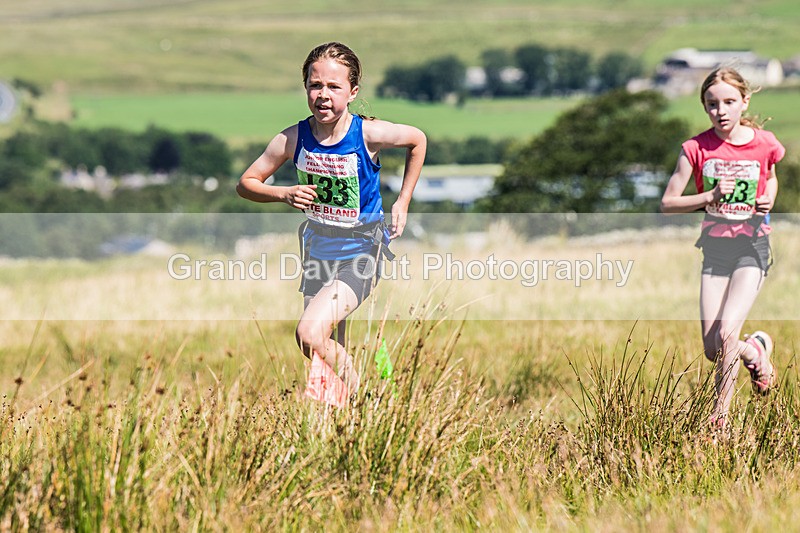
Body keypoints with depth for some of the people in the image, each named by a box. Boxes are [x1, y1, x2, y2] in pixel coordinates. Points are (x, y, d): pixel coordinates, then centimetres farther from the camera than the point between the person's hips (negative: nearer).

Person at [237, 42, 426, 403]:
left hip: (360, 252, -4)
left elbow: (418, 140, 3)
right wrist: (285, 194, -20)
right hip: (318, 248, 4)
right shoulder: (293, 139, -11)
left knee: (310, 335, -24)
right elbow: (245, 183, -1)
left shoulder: (368, 134, -17)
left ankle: (355, 385, -1)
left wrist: (402, 203, 1)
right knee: (329, 348, 12)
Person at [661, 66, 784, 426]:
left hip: (752, 246, -2)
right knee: (712, 349, 0)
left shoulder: (763, 143, -5)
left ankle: (720, 417, -6)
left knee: (727, 332, -20)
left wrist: (768, 201, -2)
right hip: (714, 248, 2)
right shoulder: (697, 149, -6)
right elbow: (667, 203, -6)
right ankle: (756, 349, 35)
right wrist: (710, 197, -19)